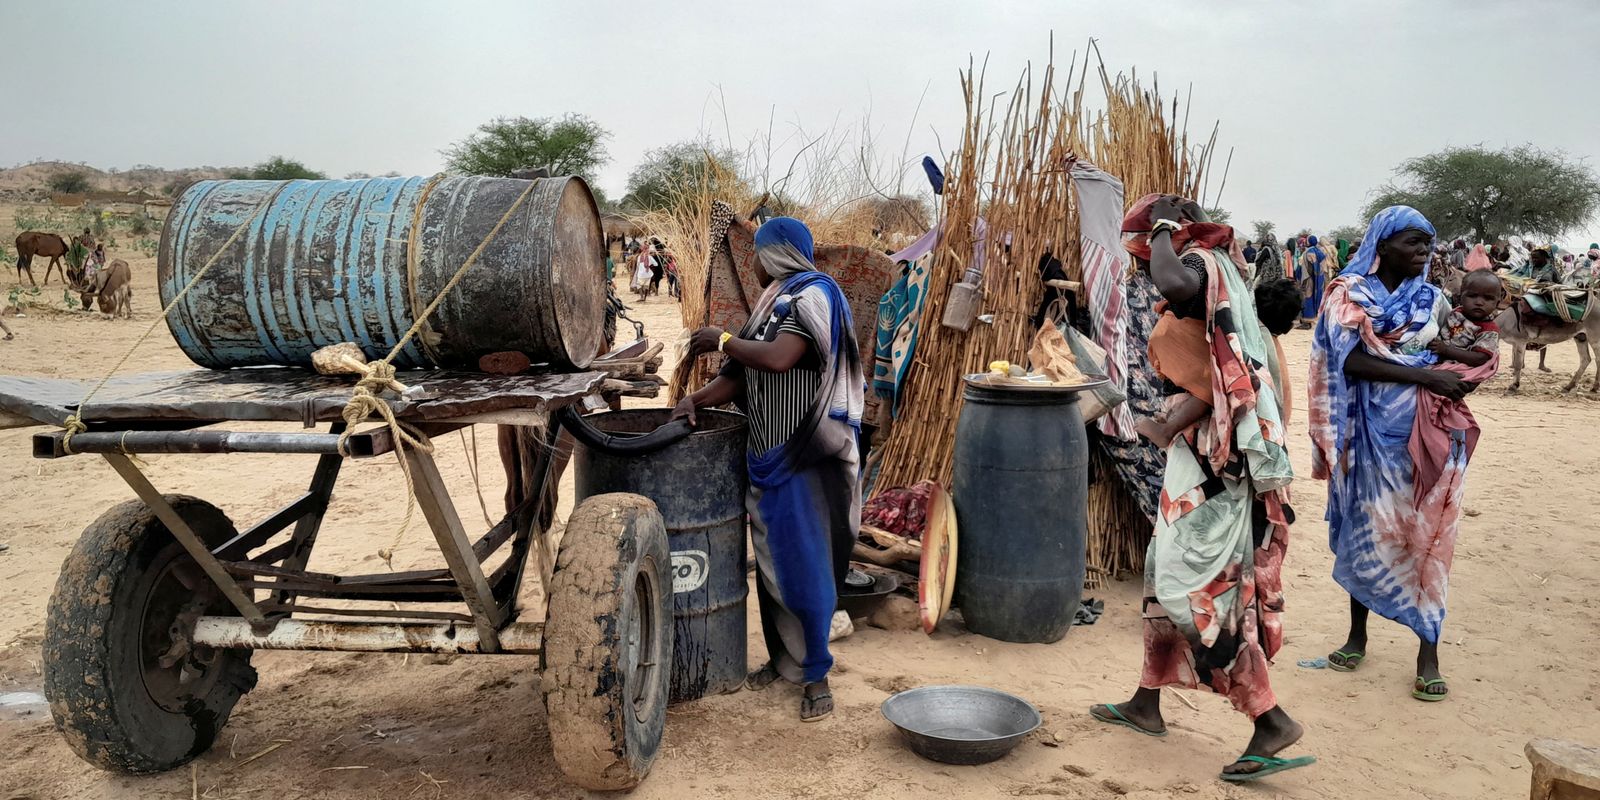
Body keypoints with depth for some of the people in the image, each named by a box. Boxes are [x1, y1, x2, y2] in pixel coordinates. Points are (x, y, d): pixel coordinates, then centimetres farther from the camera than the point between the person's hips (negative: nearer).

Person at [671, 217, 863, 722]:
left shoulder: (812, 296, -12)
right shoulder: (776, 301, 14)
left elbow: (778, 358, -27)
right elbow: (743, 373, 12)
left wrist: (722, 340, -14)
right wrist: (697, 400, -3)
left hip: (803, 457, -9)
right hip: (769, 452, 9)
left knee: (803, 563, -5)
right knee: (770, 561, 14)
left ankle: (816, 676, 5)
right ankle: (781, 658, 26)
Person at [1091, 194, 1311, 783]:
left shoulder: (1201, 263, -12)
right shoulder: (1219, 270, 18)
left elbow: (1173, 285, -36)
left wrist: (1163, 231, -20)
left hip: (1219, 455, -10)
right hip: (1213, 450, 10)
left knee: (1196, 586, -7)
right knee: (1169, 574, 16)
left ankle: (1271, 720, -2)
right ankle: (1146, 704, 27)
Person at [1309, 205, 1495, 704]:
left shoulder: (1432, 299, 7)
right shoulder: (1350, 296, -2)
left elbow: (1474, 359, 11)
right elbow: (1350, 360, -14)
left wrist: (1446, 359, -12)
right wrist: (1421, 373, -20)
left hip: (1425, 432, 2)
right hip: (1370, 430, -2)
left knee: (1424, 533, 2)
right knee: (1364, 527, 8)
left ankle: (1428, 649, 8)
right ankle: (1357, 634, 23)